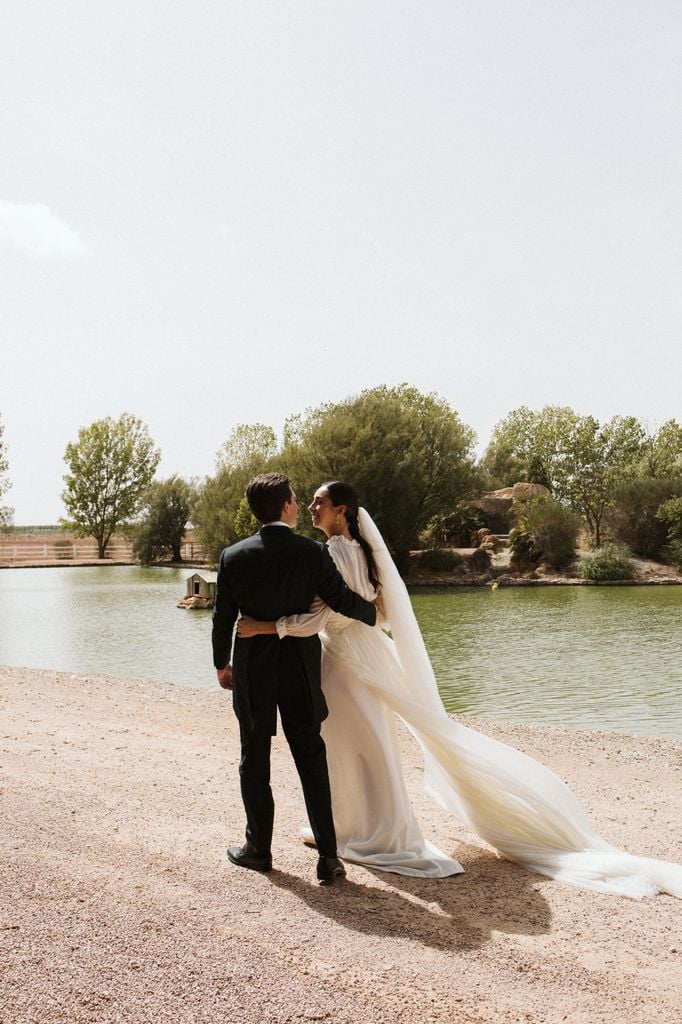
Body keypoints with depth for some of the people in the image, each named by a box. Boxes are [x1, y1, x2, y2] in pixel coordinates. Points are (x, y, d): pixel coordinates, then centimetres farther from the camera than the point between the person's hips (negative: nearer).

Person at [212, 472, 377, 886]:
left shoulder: (234, 557, -8)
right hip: (300, 670, 0)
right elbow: (343, 600, -5)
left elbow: (223, 618, -2)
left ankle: (259, 848, 25)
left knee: (255, 760, 14)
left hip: (252, 670, 0)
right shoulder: (314, 553, -10)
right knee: (311, 758, 9)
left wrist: (222, 664, 13)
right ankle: (329, 856, 7)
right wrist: (373, 613, 17)